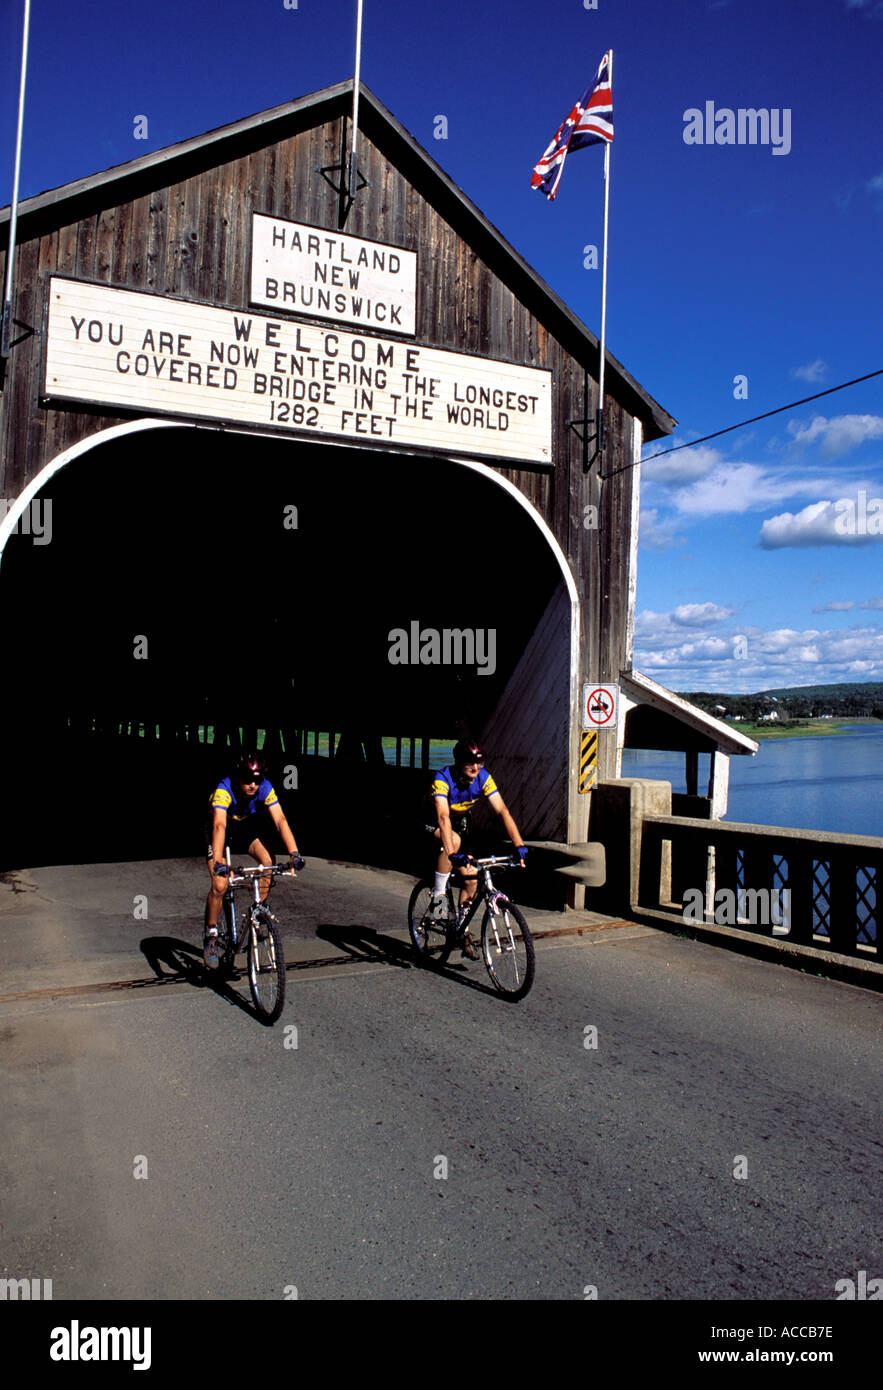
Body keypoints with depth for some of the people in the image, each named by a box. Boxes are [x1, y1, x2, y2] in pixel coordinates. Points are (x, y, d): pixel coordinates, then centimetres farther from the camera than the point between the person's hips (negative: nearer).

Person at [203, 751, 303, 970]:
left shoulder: (265, 789, -27)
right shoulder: (224, 789, -36)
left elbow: (280, 821, -35)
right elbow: (219, 825, -48)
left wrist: (294, 853, -48)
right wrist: (218, 861, -61)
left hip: (247, 832, 3)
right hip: (220, 834, -3)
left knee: (268, 861, -26)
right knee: (219, 885, -19)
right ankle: (211, 935, 2)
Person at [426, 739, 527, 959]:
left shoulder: (483, 778, -22)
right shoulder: (443, 779, -34)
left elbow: (502, 811, -26)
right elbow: (443, 817, -46)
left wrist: (519, 845, -36)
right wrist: (452, 853, -58)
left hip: (460, 822, 5)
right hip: (432, 824, -5)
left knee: (471, 878, -5)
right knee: (454, 840, -38)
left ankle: (462, 930, 14)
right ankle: (438, 896, -21)